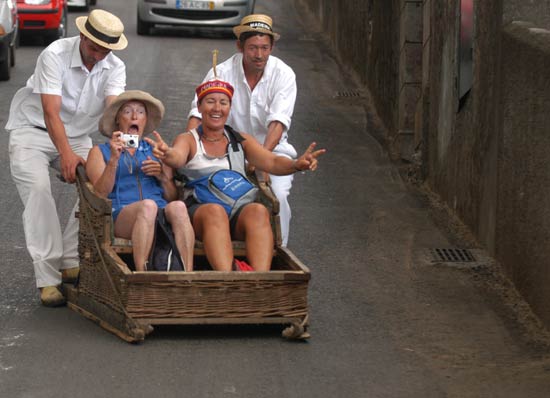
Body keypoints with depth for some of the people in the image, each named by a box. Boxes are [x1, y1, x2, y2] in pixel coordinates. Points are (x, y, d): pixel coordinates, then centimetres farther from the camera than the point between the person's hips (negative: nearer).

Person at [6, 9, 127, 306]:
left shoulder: (114, 68, -8)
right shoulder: (55, 56, -23)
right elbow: (51, 112, -32)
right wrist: (66, 153, -46)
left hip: (77, 136, 5)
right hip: (33, 130, -4)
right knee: (38, 189, -26)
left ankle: (71, 263, -9)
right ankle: (47, 278, -28)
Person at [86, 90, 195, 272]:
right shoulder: (100, 152, 24)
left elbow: (173, 197, 24)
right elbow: (100, 193, 6)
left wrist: (163, 176, 5)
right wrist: (114, 160, -6)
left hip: (161, 212, 2)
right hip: (120, 214, -2)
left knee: (178, 207, -35)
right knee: (148, 205, -38)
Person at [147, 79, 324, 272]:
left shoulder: (241, 140, 21)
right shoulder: (188, 139, 12)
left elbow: (272, 162, 6)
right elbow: (178, 157, -12)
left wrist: (297, 164, -18)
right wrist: (166, 154, -38)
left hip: (238, 210, 2)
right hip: (198, 210, -2)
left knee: (258, 211, -32)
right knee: (215, 211, -37)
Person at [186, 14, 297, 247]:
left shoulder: (283, 75, -10)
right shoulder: (222, 73, -9)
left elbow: (278, 121, -20)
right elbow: (198, 113, -13)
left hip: (271, 149, 0)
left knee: (277, 195, -25)